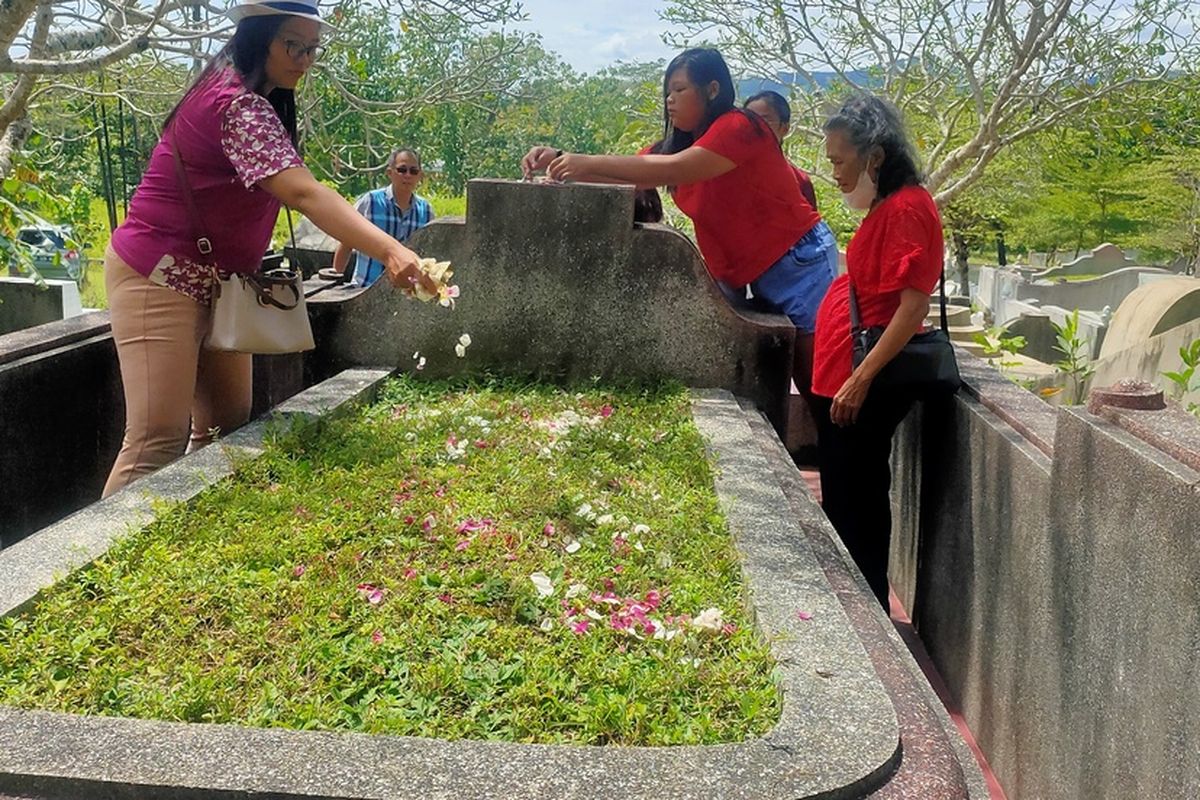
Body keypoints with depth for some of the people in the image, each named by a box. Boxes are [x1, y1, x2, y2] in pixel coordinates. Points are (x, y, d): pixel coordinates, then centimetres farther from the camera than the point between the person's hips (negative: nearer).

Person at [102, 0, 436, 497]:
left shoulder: (253, 99, 11)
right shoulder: (238, 105, -22)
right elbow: (304, 194, -35)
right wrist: (390, 252, -45)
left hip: (213, 280, 10)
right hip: (160, 278, -10)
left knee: (227, 428, 9)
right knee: (159, 441, -13)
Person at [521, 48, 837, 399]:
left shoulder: (738, 127, -17)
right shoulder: (681, 143, 10)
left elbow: (674, 170, -30)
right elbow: (627, 177, 4)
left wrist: (589, 162, -32)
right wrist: (559, 160, -10)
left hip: (799, 261, -8)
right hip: (757, 275, 8)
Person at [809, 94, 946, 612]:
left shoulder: (906, 208, -15)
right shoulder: (886, 206, 15)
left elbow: (913, 306, -22)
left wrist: (861, 378, -23)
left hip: (861, 389, -10)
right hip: (841, 383, 10)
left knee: (854, 511, -2)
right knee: (844, 505, 16)